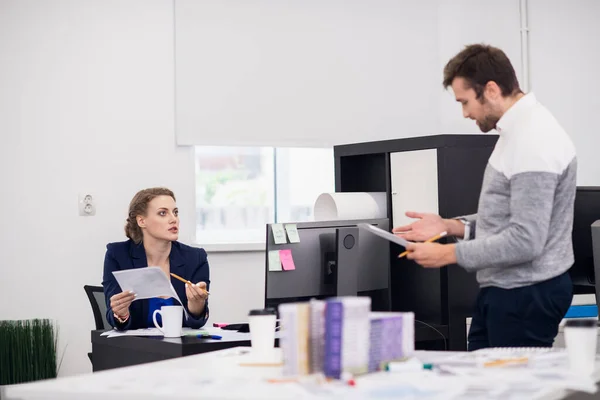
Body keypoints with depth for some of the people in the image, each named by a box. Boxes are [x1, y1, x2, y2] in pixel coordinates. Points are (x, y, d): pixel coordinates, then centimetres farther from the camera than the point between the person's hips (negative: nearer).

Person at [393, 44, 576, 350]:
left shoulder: (532, 142, -21)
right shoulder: (517, 132, 12)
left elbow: (525, 241, -25)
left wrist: (449, 254, -19)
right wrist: (450, 226, 7)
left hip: (526, 297, -10)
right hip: (502, 290, 10)